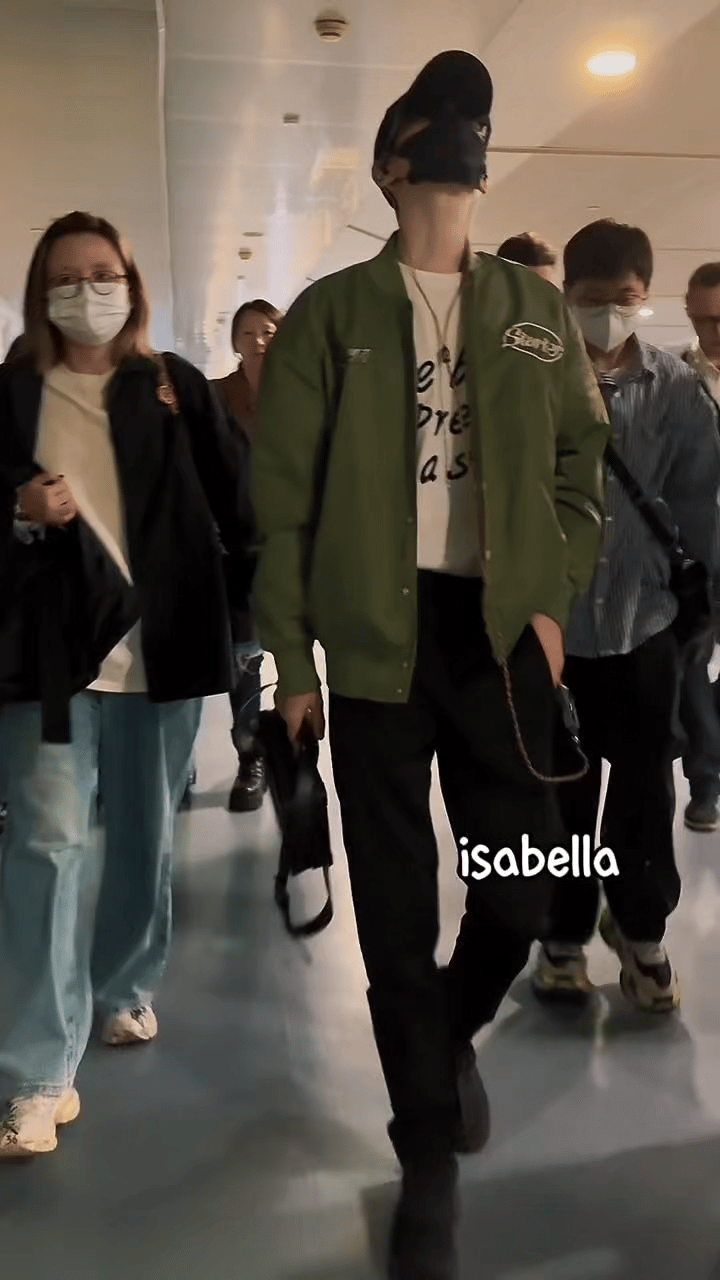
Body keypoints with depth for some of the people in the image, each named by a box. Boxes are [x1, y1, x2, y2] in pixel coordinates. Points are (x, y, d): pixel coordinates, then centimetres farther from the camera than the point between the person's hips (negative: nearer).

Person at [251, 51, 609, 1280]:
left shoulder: (537, 311, 11)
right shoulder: (332, 312, 3)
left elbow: (583, 462, 12)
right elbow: (283, 492, 1)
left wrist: (553, 599, 0)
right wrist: (291, 656, -3)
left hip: (502, 634, 2)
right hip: (376, 641, -2)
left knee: (519, 889, 7)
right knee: (396, 910, 4)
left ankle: (453, 1037, 42)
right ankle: (428, 1161, 23)